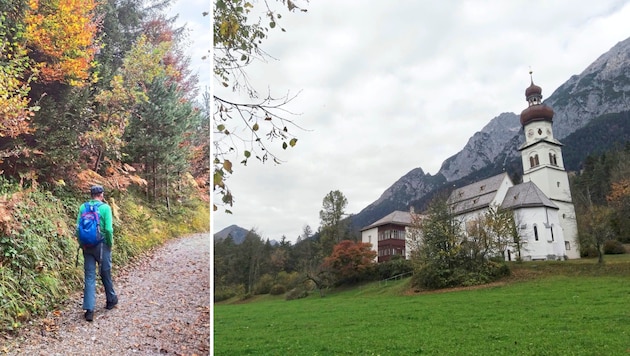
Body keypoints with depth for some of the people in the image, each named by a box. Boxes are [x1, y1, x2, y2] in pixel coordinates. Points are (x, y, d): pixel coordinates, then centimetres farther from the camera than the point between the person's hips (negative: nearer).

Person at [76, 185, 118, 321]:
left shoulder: (83, 207, 2)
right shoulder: (105, 207, -9)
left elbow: (78, 228, 1)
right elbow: (108, 229, -15)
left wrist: (81, 243, 12)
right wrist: (111, 243, -1)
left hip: (87, 245, 3)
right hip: (102, 245, -3)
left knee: (89, 277, 4)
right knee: (106, 273, 14)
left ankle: (89, 309, 0)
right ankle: (111, 300, 33)